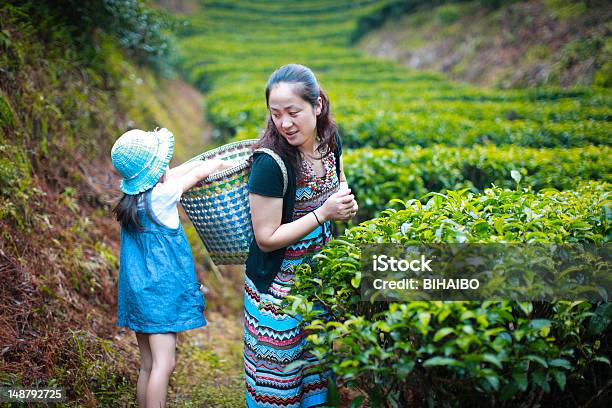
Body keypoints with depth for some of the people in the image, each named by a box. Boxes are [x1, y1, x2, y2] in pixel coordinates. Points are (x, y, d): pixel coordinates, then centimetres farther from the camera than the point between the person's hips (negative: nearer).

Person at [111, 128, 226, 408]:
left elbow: (172, 174, 18)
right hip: (161, 291, -8)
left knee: (148, 365, 14)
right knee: (163, 365, -8)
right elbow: (201, 172, -4)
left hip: (138, 291, 8)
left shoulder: (132, 198, 5)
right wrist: (222, 162, 13)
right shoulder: (161, 196, -16)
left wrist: (207, 160, 22)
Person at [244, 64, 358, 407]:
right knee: (279, 365, 9)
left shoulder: (330, 138, -9)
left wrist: (347, 200, -9)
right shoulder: (271, 163, -28)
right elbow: (267, 238, -23)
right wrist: (324, 213, -26)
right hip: (278, 284, -6)